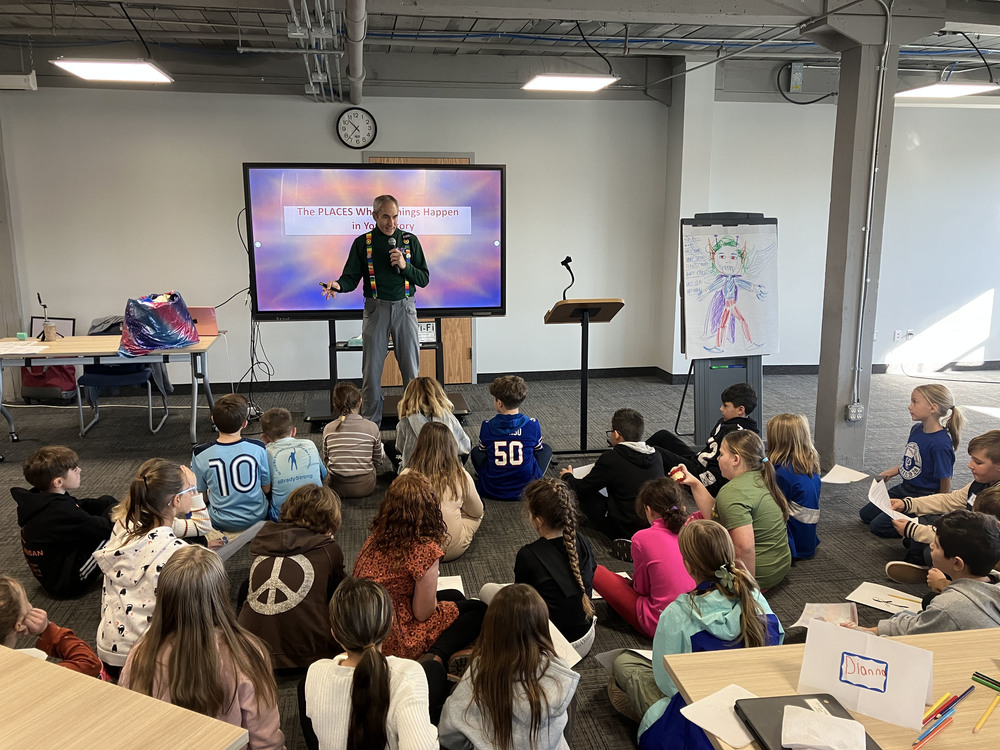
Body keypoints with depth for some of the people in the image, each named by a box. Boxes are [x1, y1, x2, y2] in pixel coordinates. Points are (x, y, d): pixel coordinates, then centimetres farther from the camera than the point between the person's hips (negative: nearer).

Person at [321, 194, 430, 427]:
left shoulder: (410, 240, 6)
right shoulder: (362, 243, 3)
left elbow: (424, 279, 5)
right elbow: (352, 277, 1)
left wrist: (405, 266, -12)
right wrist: (338, 285, -21)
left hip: (405, 306, 1)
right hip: (375, 308, -1)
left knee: (410, 367, 5)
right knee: (371, 369, 1)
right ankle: (370, 423, 11)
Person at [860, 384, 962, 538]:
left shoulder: (940, 444, -28)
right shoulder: (917, 429, -2)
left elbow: (945, 488, -20)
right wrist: (892, 471, 7)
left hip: (922, 497, -9)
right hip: (904, 490, 9)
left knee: (878, 526, -14)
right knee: (866, 514, 13)